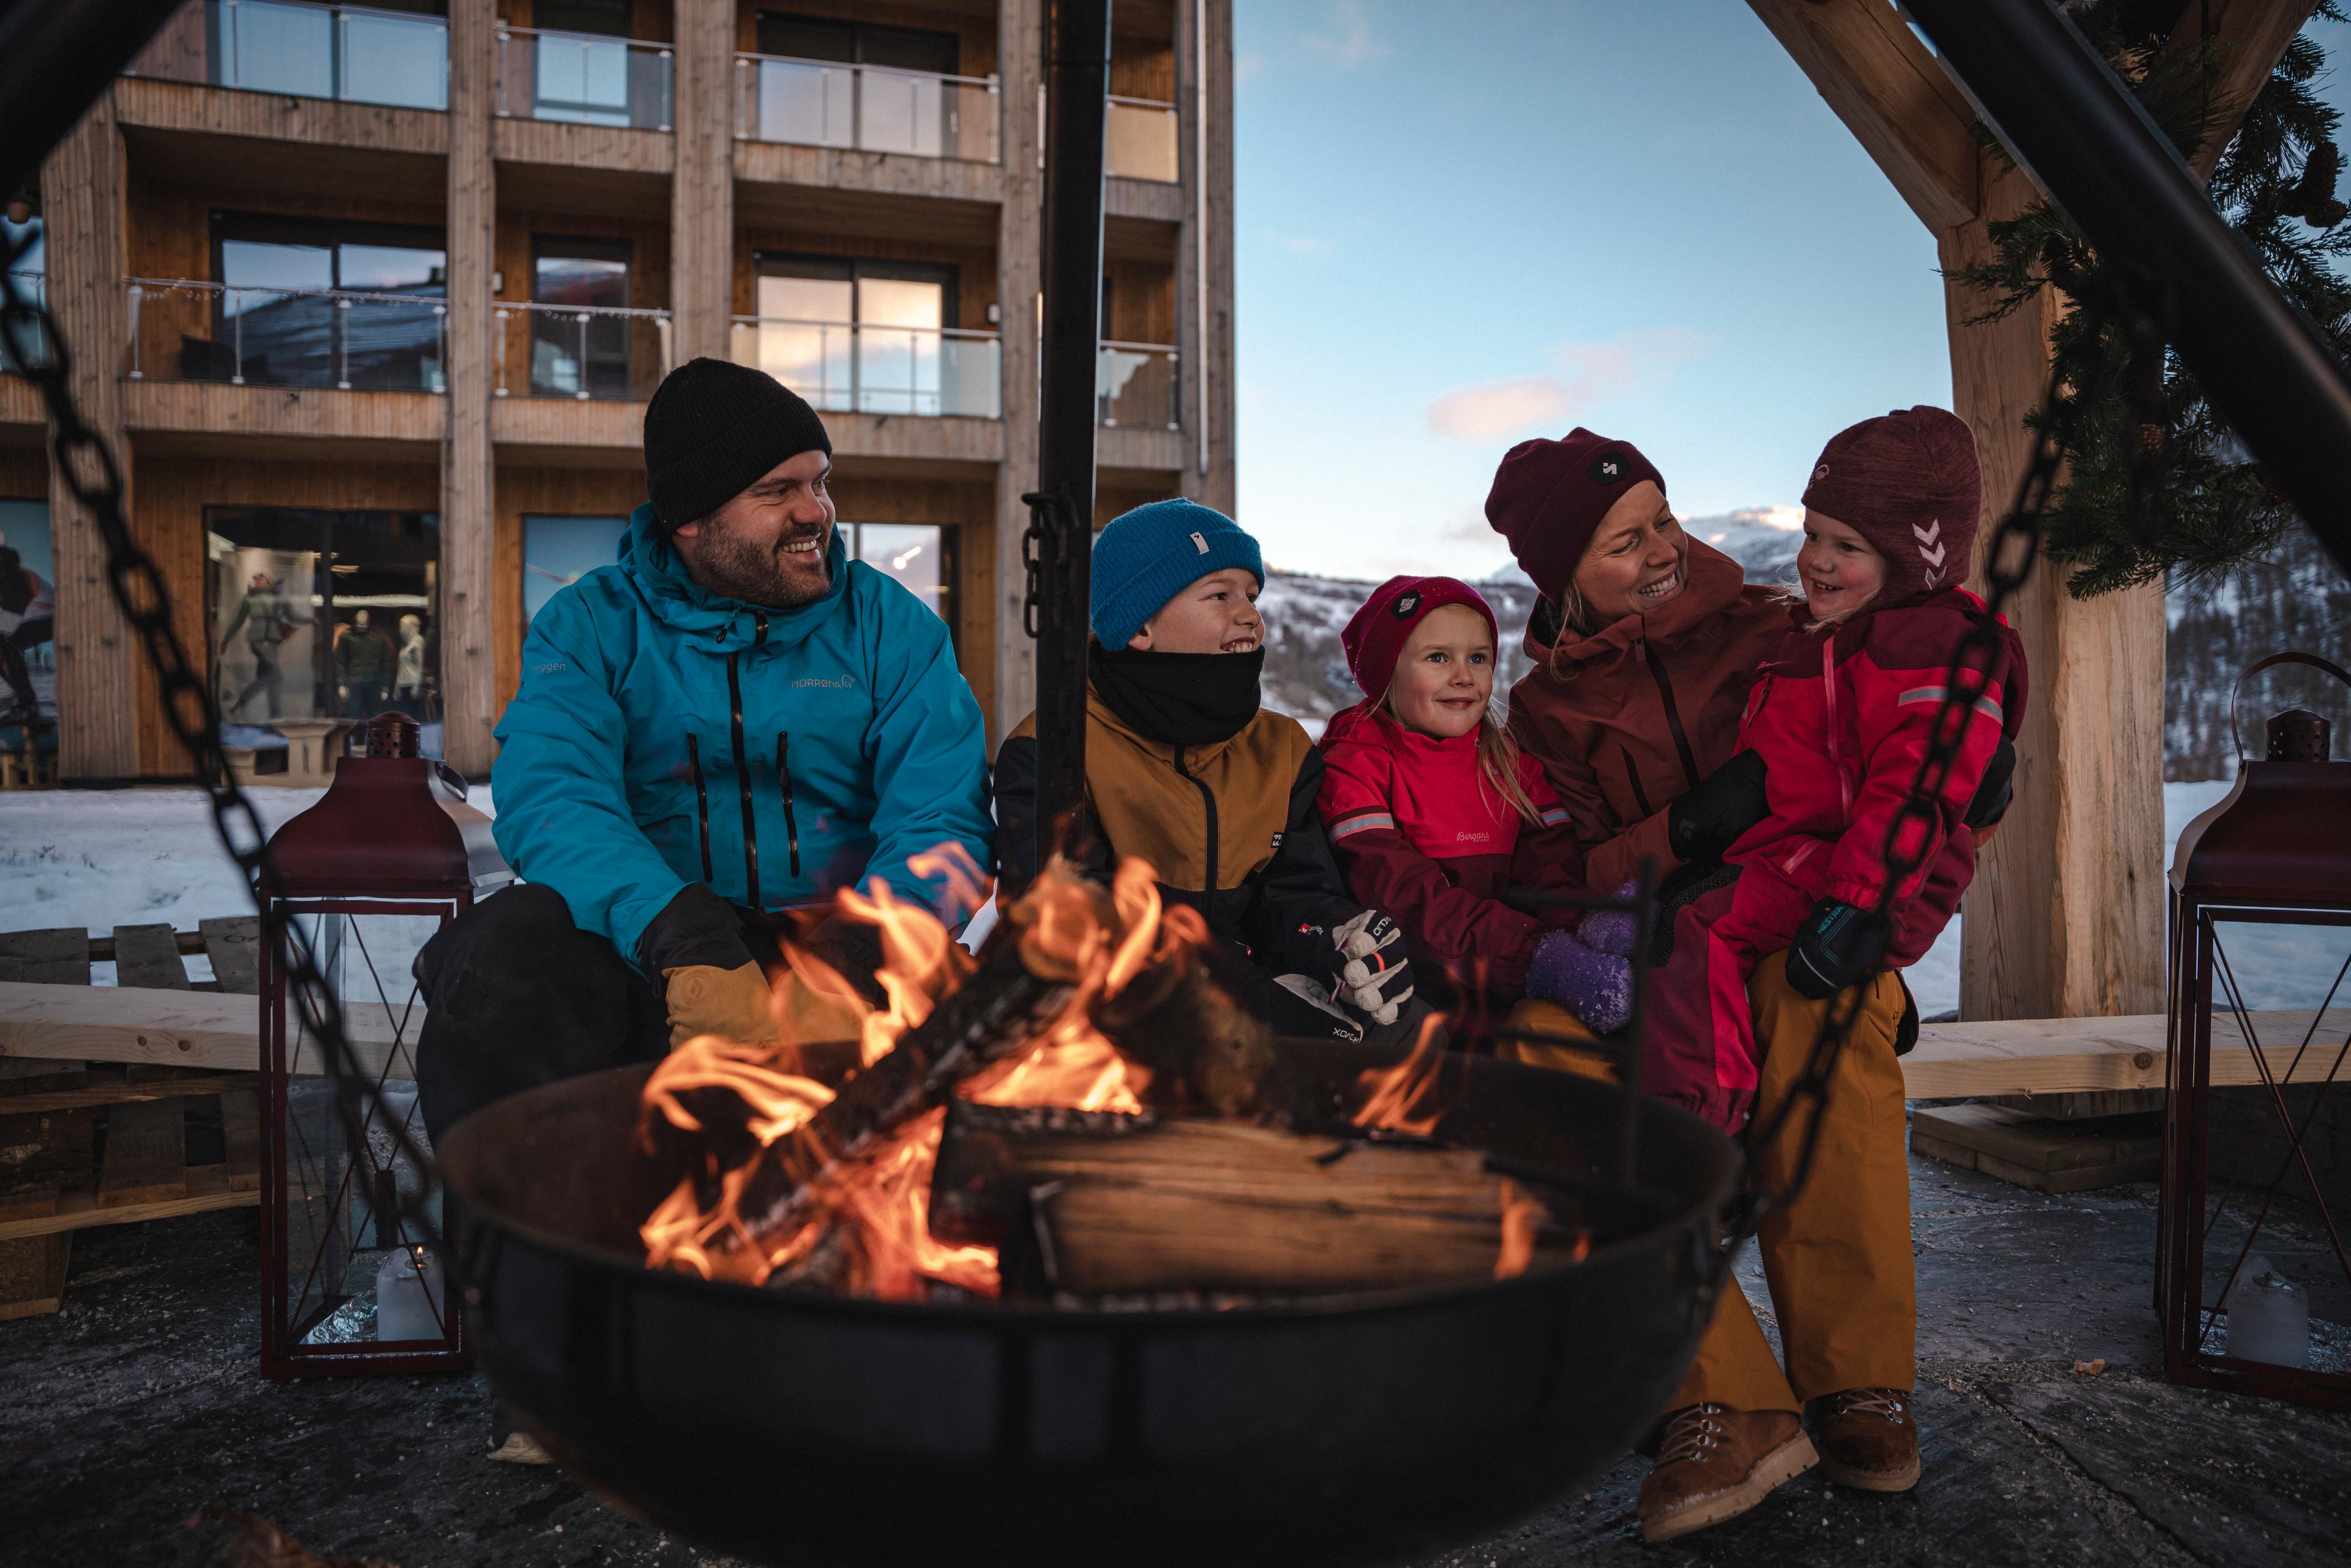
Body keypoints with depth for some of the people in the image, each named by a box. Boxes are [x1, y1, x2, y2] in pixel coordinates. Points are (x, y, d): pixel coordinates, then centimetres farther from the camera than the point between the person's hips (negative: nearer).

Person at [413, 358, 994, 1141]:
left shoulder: (891, 627, 8)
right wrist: (686, 944, -33)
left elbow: (943, 823, -3)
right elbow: (552, 799, -13)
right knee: (499, 955, -31)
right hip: (636, 953, 0)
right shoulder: (588, 626, 5)